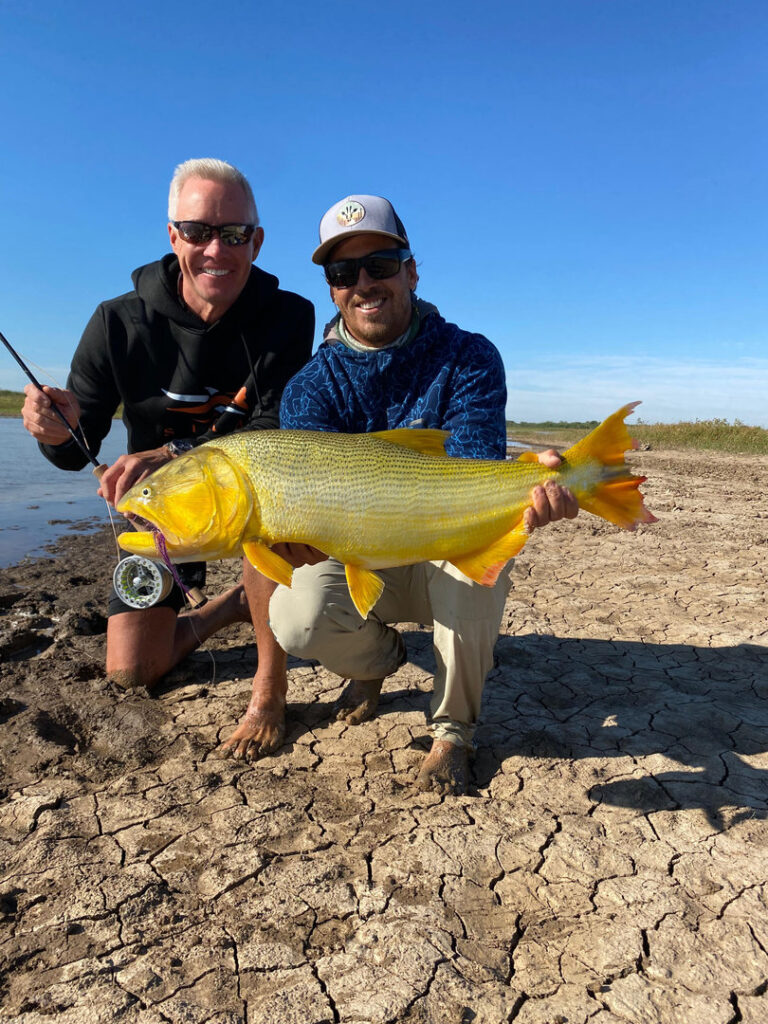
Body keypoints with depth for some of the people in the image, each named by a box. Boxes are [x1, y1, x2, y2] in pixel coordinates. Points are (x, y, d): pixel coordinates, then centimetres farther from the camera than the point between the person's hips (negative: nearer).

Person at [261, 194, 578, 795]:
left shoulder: (468, 358, -13)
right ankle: (379, 657, 13)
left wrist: (523, 490, -52)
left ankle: (454, 728, -12)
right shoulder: (312, 385, -9)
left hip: (447, 562, -1)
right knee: (295, 619, -27)